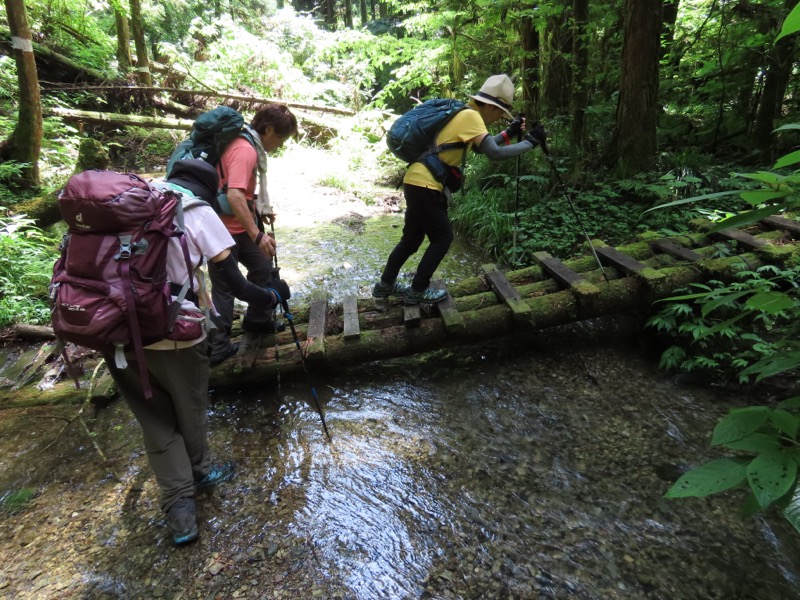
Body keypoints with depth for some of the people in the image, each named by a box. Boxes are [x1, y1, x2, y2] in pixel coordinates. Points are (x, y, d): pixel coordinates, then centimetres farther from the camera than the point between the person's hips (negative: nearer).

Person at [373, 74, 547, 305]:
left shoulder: (463, 114, 15)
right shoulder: (470, 116, -12)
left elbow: (482, 147, 24)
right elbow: (494, 153, -20)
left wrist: (509, 133, 16)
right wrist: (530, 142, -12)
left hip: (418, 182, 9)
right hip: (425, 185, -9)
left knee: (412, 238, 17)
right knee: (442, 237, 1)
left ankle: (385, 285, 28)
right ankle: (417, 291, 9)